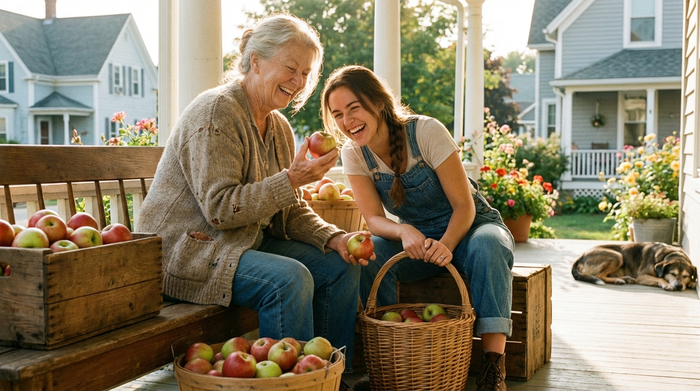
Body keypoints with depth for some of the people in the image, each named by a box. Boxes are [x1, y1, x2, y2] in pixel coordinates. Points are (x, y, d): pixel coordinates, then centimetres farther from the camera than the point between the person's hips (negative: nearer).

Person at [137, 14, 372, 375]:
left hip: (249, 242, 9)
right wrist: (292, 180, -29)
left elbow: (290, 212, 12)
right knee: (289, 278, -31)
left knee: (341, 265, 0)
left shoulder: (279, 127, 11)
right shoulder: (216, 112, -16)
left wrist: (333, 238, -6)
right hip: (189, 250, -9)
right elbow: (220, 209, -24)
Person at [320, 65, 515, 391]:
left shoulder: (426, 132, -22)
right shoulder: (353, 153, -10)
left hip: (466, 226, -2)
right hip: (417, 238, 3)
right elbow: (374, 218, -11)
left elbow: (464, 205, -19)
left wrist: (446, 245, -38)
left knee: (487, 247, -37)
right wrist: (404, 232, -34)